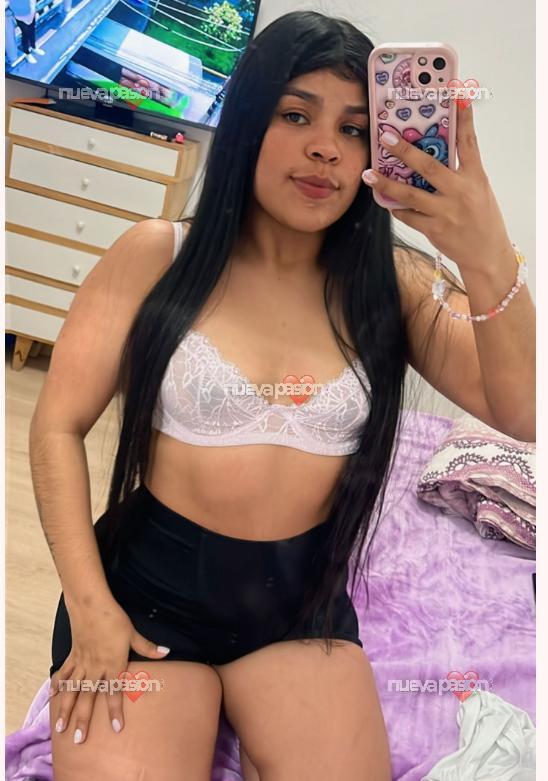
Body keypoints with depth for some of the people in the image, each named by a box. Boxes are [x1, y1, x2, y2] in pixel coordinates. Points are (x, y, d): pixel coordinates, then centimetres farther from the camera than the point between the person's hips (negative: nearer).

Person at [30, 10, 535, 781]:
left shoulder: (394, 282, -3)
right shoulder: (157, 255, -7)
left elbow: (523, 414, -14)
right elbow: (59, 427, -5)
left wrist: (488, 263, -30)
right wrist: (89, 608, -10)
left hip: (302, 599, 2)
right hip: (148, 583, -1)